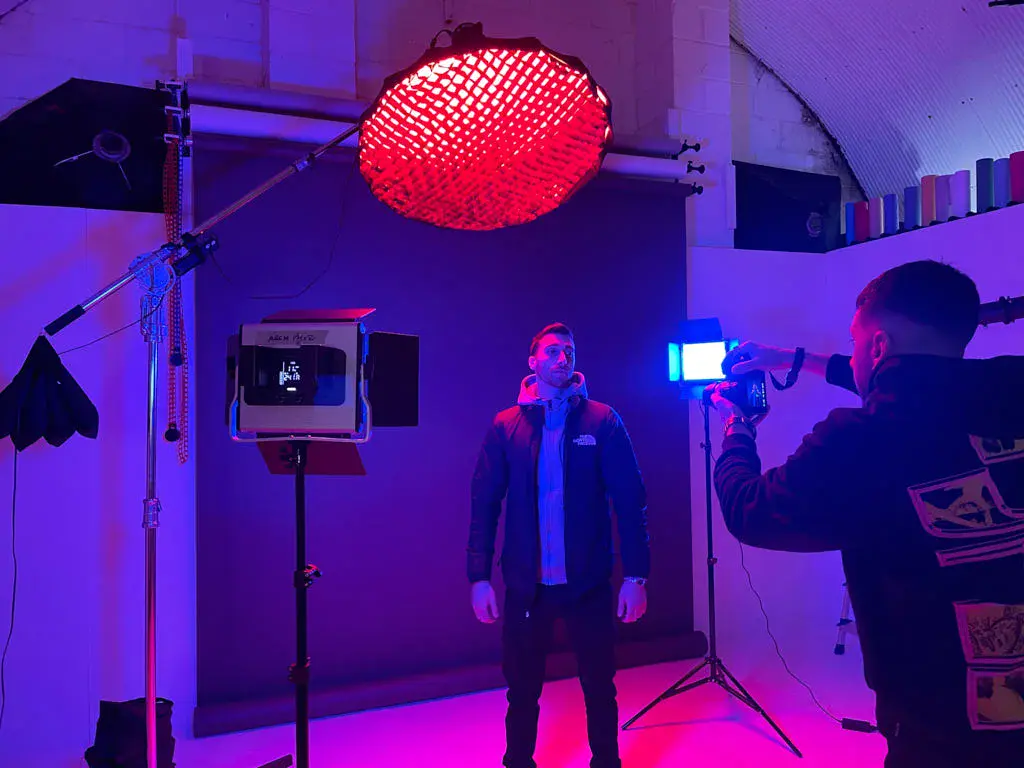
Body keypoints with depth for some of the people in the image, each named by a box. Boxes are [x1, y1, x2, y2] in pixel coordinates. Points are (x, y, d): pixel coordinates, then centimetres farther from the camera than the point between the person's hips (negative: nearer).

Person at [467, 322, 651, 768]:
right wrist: (480, 576, -5)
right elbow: (485, 505, 1)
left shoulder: (602, 421, -2)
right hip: (527, 585, 1)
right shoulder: (506, 425, 1)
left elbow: (630, 501, -3)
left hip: (589, 583, 0)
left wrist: (636, 576, -7)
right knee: (522, 689, 12)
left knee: (599, 687, 12)